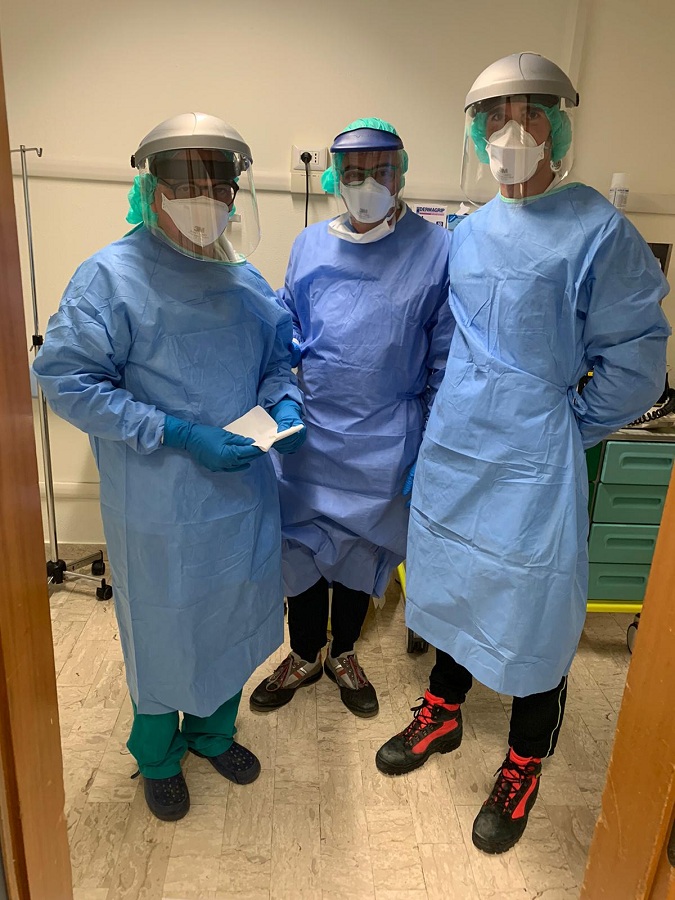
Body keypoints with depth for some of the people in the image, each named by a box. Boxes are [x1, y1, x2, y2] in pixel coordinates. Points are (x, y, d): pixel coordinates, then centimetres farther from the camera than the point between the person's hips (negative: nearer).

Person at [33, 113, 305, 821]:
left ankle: (213, 732, 49)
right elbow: (66, 380, -16)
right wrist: (179, 435, -22)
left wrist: (284, 404, -9)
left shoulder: (247, 282, 4)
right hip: (160, 505, -5)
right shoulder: (111, 277, -13)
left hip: (244, 492, 5)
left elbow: (277, 360, 15)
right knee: (164, 631, 14)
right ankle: (158, 756, 44)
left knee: (231, 620, 20)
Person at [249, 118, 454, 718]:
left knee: (362, 550, 14)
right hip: (309, 430, 2)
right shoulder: (310, 245, 5)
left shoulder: (434, 249, -4)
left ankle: (344, 654, 40)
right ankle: (304, 656, 37)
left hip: (384, 441, -2)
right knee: (302, 545, 11)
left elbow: (444, 355, -2)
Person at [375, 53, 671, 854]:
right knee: (448, 579, 18)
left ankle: (523, 769, 33)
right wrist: (446, 421, 10)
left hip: (533, 461, -5)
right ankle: (443, 713, 43)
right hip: (451, 450, 6)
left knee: (534, 609, 7)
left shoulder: (598, 232, -11)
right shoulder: (468, 232, 6)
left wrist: (565, 427, -6)